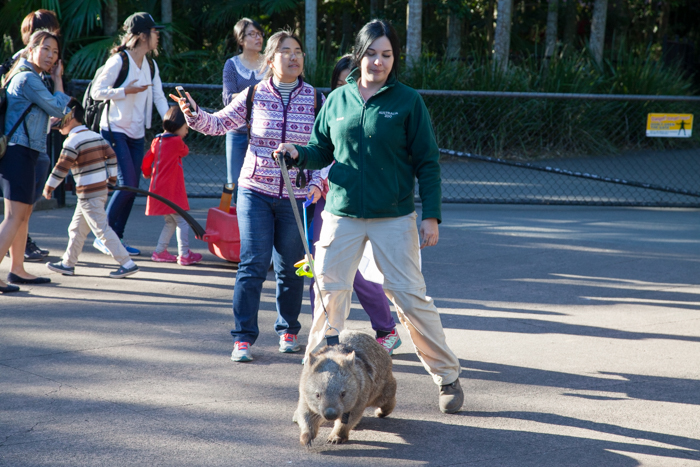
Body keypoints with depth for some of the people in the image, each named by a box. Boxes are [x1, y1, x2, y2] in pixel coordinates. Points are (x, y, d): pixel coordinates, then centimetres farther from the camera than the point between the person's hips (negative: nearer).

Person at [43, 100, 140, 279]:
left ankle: (127, 264, -8)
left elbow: (62, 167, -16)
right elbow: (111, 155, 11)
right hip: (101, 189, 9)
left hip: (88, 194, -9)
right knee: (76, 228, 18)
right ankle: (68, 264, 26)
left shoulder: (72, 141, -15)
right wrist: (112, 177, 20)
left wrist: (49, 187, -7)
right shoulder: (96, 136, 9)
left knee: (102, 230, -7)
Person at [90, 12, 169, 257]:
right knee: (127, 184, -14)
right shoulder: (119, 61, -12)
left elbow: (159, 96, 7)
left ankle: (117, 237, 13)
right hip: (115, 130, -7)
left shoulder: (151, 64, 10)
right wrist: (126, 91, -21)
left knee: (133, 187, 5)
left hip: (137, 133, 7)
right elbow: (97, 91, -12)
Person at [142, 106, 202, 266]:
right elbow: (185, 151, 6)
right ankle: (184, 255, -1)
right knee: (182, 221, -1)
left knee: (171, 222, 19)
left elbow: (146, 162, 13)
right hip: (171, 191, -8)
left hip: (158, 190, 8)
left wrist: (147, 174, 32)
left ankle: (160, 251, 20)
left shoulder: (157, 141, 8)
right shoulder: (176, 142, -14)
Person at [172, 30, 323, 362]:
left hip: (297, 197, 1)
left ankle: (288, 330, 27)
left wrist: (317, 182, -8)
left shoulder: (314, 99, 1)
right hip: (256, 191, -1)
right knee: (252, 265, -5)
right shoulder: (255, 95, 0)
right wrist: (194, 115, -16)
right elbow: (219, 123, 4)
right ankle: (243, 338, 0)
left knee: (290, 269, 9)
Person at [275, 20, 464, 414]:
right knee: (330, 292, 2)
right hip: (342, 215, 3)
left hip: (394, 218, -3)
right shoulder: (338, 100, 7)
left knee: (410, 296, -2)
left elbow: (427, 162, -1)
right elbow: (322, 150, 15)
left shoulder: (407, 101, -1)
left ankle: (448, 377, 12)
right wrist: (298, 153, -7)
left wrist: (432, 215, -6)